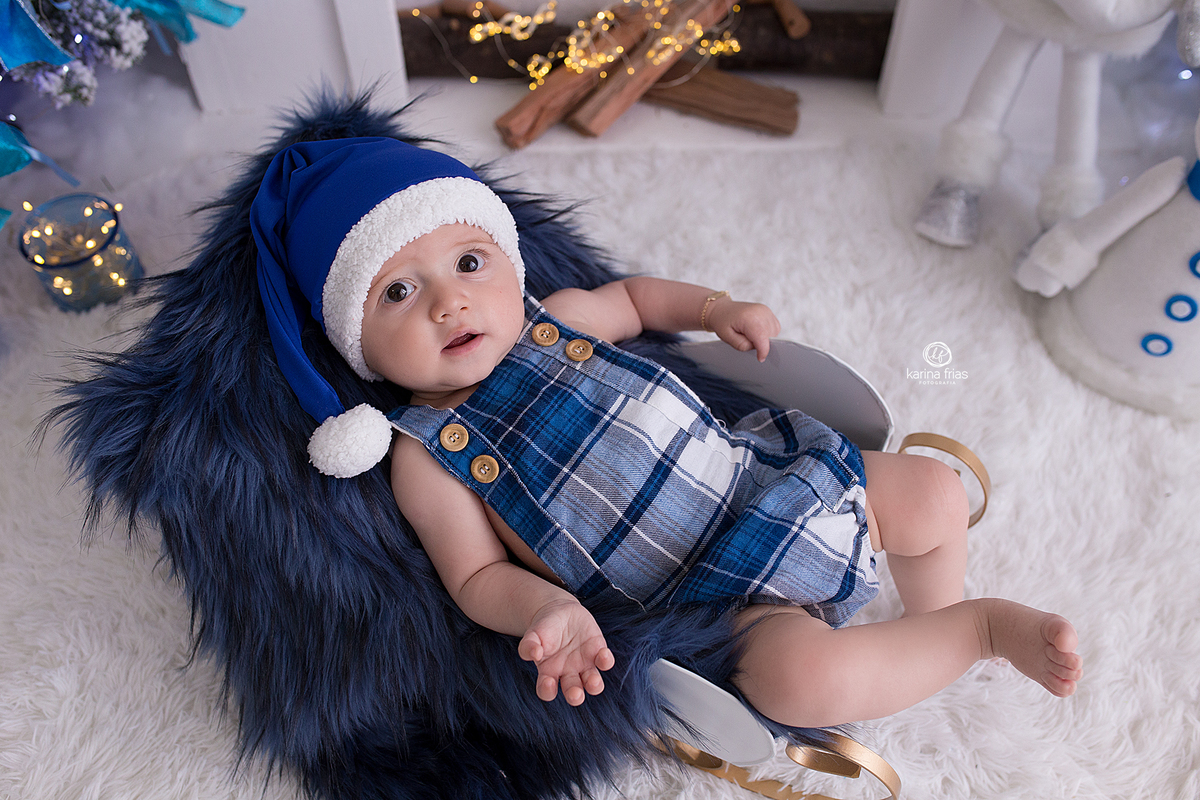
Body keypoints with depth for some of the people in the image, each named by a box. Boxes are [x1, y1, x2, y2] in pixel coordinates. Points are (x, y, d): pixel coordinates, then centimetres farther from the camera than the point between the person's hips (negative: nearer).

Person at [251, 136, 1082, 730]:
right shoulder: (425, 454, -9)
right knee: (800, 674, -30)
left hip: (767, 468, 6)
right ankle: (981, 626, -2)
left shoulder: (553, 318, 3)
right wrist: (546, 608, -27)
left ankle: (933, 625, 34)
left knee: (937, 490, 4)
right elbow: (478, 572, -7)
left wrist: (716, 306, 8)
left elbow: (631, 294, 23)